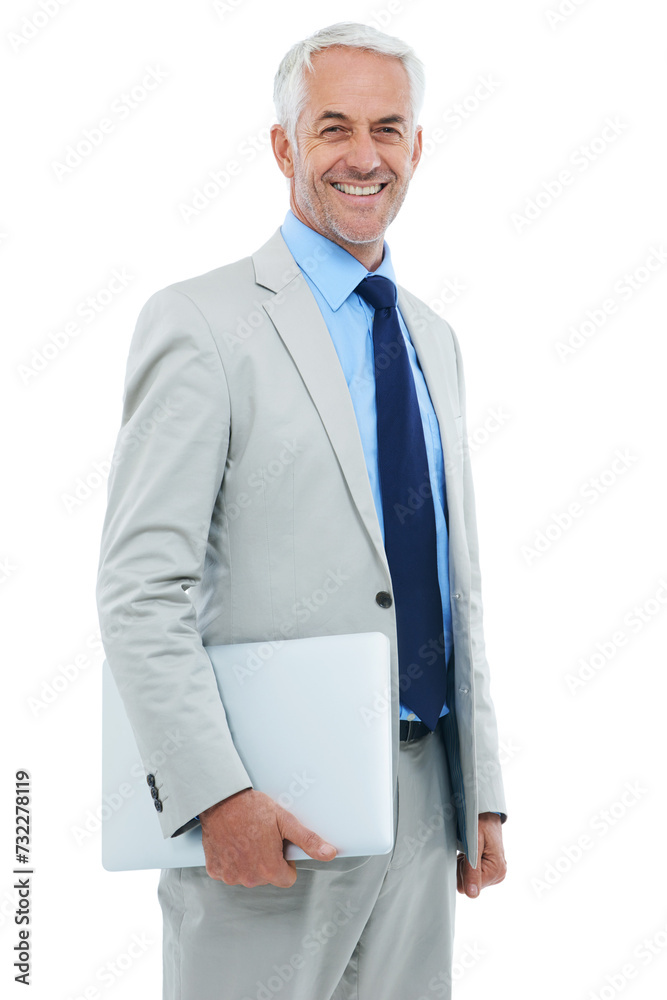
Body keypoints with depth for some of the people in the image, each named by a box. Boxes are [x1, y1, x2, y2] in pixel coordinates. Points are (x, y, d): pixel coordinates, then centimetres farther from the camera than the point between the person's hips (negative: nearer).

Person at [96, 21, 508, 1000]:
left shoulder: (433, 338, 15)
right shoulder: (200, 322, -7)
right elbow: (140, 591, -13)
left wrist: (481, 791, 13)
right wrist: (216, 796, -21)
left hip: (424, 800, 6)